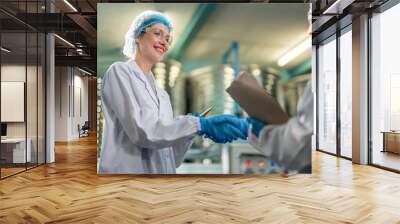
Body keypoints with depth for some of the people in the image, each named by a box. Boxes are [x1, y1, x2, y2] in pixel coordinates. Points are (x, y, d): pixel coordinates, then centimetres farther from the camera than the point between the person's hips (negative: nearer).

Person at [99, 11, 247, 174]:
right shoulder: (119, 71, -5)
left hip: (162, 170, 6)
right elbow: (141, 131, -19)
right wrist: (200, 125, -24)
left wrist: (191, 127, -7)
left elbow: (168, 155, 9)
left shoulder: (162, 95, 12)